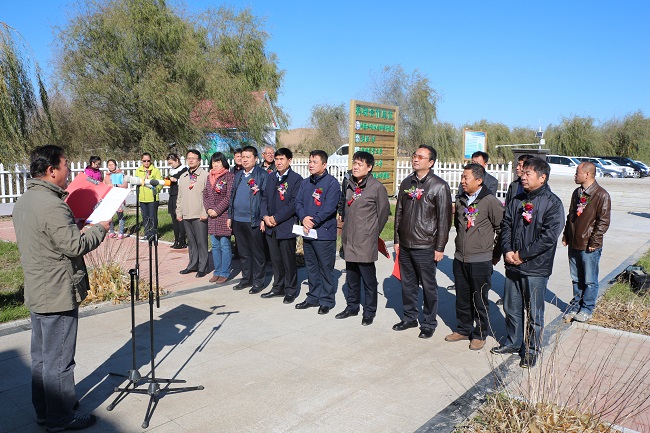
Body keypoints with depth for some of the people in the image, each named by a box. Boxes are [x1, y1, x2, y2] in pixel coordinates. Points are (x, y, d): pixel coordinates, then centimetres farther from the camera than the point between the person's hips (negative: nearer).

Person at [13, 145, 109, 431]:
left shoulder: (22, 202, 9)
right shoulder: (52, 206, -23)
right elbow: (75, 246, -23)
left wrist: (76, 223, 11)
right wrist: (100, 229, -9)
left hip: (36, 292, 10)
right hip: (58, 295, -10)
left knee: (41, 356, 20)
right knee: (59, 360, 3)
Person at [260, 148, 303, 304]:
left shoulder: (296, 179, -8)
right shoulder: (271, 177, 12)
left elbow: (294, 203, -13)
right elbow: (264, 198, 13)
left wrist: (276, 218, -14)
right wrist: (265, 217, -2)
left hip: (286, 226, -5)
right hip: (270, 226, 6)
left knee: (288, 260, 4)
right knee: (275, 259, 15)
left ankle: (290, 290, 17)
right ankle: (278, 287, 28)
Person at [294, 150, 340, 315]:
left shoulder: (331, 182, -8)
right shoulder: (305, 183, 13)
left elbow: (329, 207, -17)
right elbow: (298, 202, 7)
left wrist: (313, 222, -18)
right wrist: (304, 218, -12)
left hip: (324, 233, -7)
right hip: (307, 232, 7)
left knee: (326, 268, 2)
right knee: (311, 267, 15)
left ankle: (327, 301, 14)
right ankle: (313, 297, 28)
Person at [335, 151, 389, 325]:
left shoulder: (377, 187, -9)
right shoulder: (349, 186, 10)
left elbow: (383, 212, -3)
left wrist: (373, 233, 4)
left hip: (366, 243, -6)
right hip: (349, 240, 6)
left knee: (368, 278, 3)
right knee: (351, 277, 16)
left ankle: (369, 312, 16)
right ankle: (352, 307, 30)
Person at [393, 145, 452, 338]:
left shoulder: (439, 186, -8)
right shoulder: (406, 183, 9)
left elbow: (444, 219, -9)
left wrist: (440, 247, -10)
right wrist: (397, 240, 12)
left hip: (425, 247, -5)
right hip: (405, 245, 5)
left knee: (428, 286, 6)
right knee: (407, 284, 15)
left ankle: (429, 323, 21)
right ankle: (410, 317, 31)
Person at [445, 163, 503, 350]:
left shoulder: (490, 201, -12)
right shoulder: (460, 200, 7)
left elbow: (502, 229, -6)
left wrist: (496, 254, 0)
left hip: (480, 260, -6)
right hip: (460, 258, 6)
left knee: (479, 300, 5)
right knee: (462, 298, 15)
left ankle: (480, 334, 22)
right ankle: (464, 330, 31)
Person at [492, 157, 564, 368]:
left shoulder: (553, 203, -10)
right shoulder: (518, 200, 9)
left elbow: (549, 236, -17)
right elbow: (506, 225, 9)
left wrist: (523, 255, -16)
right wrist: (507, 250, -6)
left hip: (536, 268, -6)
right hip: (513, 265, 6)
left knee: (534, 313, 6)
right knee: (511, 308, 17)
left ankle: (531, 351, 22)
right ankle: (513, 342, 34)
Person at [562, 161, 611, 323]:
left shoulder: (601, 195, -11)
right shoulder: (577, 193, 11)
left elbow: (603, 221, -12)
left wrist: (593, 242, -14)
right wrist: (566, 236, 13)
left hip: (590, 247, -6)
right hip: (574, 244, 6)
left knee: (589, 280, 5)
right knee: (576, 278, 15)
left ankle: (587, 308, 17)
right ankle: (575, 305, 26)